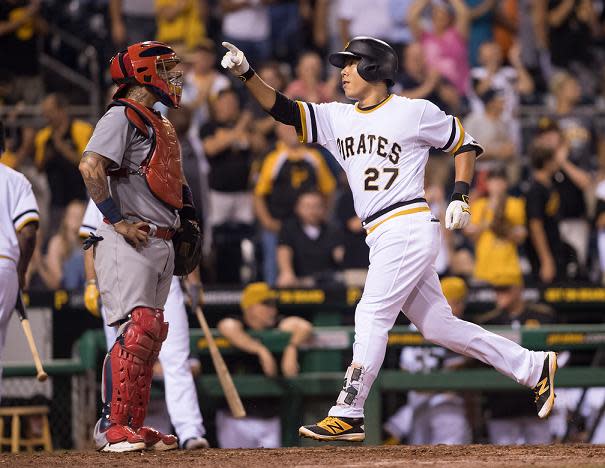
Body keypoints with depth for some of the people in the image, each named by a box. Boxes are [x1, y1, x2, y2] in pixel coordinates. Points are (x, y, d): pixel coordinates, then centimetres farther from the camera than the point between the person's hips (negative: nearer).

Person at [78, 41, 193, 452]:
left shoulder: (160, 124, 21)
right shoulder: (123, 116, -8)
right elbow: (91, 166, -21)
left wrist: (186, 215, 15)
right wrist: (118, 221, -20)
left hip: (161, 243, 10)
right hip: (130, 244, -10)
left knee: (152, 334, 10)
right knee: (138, 328, -17)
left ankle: (134, 426, 15)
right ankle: (113, 427, -15)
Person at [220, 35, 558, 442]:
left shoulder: (415, 112, -2)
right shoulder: (337, 118, 15)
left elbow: (465, 144, 7)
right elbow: (282, 109, 7)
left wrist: (460, 196, -5)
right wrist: (247, 73, -7)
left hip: (410, 227, -7)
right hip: (381, 238, 7)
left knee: (372, 315, -13)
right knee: (437, 325, 8)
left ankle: (348, 415, -11)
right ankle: (534, 368, 15)